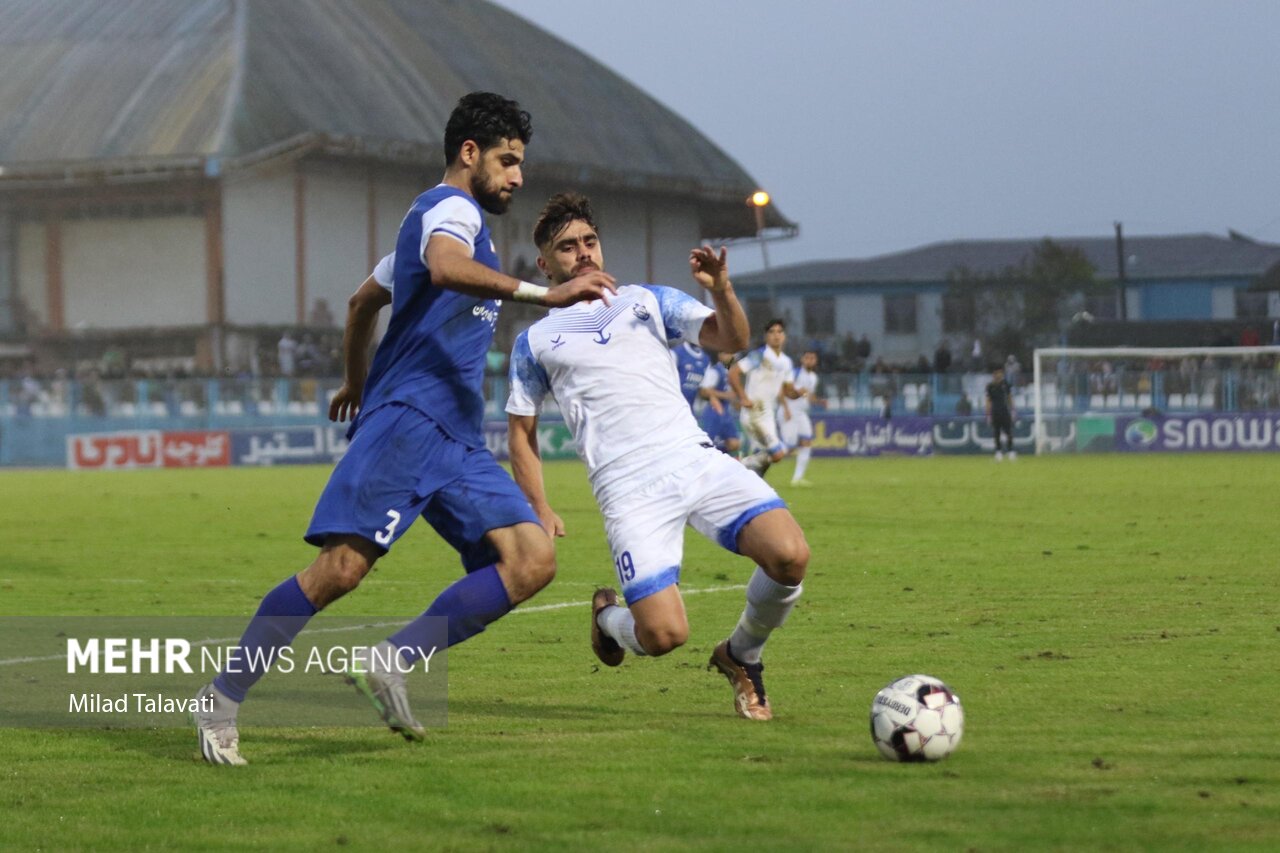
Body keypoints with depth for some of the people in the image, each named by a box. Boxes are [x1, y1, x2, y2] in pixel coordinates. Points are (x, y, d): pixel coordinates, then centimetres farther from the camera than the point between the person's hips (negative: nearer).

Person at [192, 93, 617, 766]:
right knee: (342, 567, -19)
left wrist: (357, 381, 55)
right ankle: (224, 697, -8)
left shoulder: (444, 218, 29)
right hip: (407, 420, -10)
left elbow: (363, 299, 42)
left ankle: (394, 662, -13)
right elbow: (446, 269, -28)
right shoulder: (450, 208, -2)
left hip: (456, 441, 10)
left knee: (532, 560, -8)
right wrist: (543, 294, -35)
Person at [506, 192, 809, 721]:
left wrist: (721, 290, -12)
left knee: (789, 556, -22)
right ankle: (608, 616, 21)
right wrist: (539, 509, 7)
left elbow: (731, 340, 8)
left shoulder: (648, 301, 18)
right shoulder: (536, 340, 16)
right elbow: (521, 430, 19)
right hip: (630, 492, -2)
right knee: (664, 635, -18)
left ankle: (740, 656, 8)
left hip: (697, 458, 2)